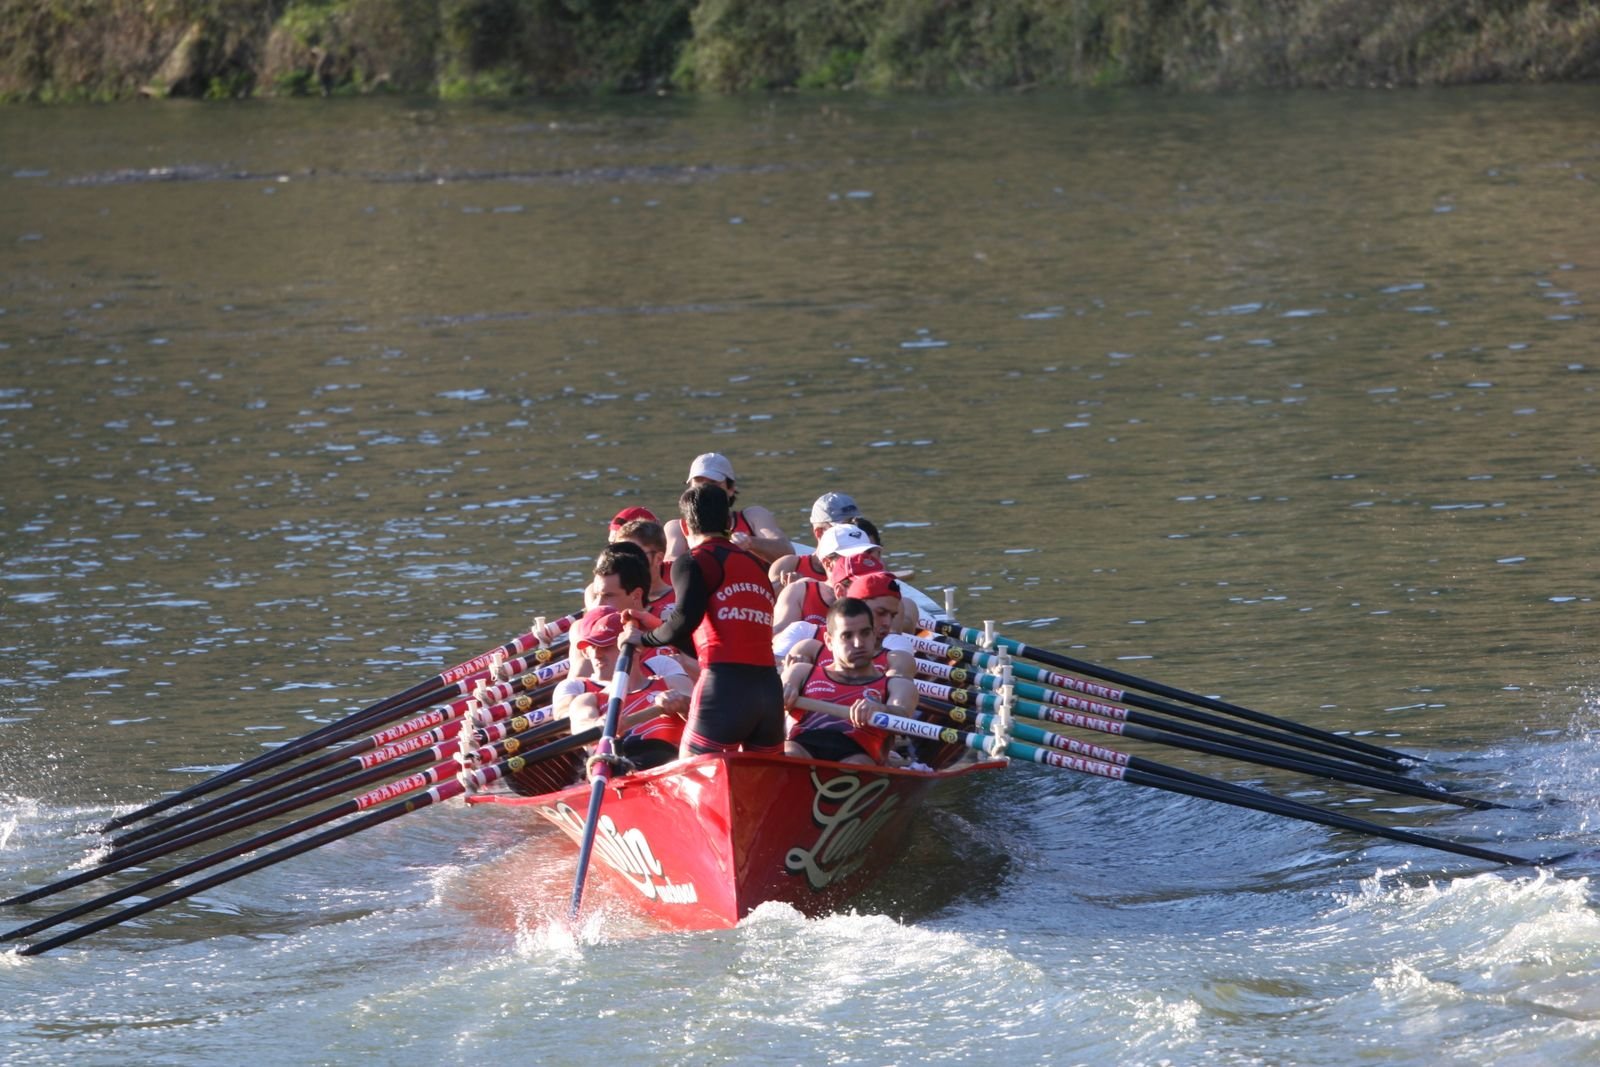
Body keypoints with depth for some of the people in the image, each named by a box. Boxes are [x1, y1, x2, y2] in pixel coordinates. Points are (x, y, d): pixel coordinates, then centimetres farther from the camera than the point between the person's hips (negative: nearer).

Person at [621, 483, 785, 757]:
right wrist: (654, 628, 33)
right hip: (771, 690, 6)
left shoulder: (693, 562, 3)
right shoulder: (758, 565, 23)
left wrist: (645, 638, 3)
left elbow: (686, 619, -16)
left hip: (724, 687, -6)